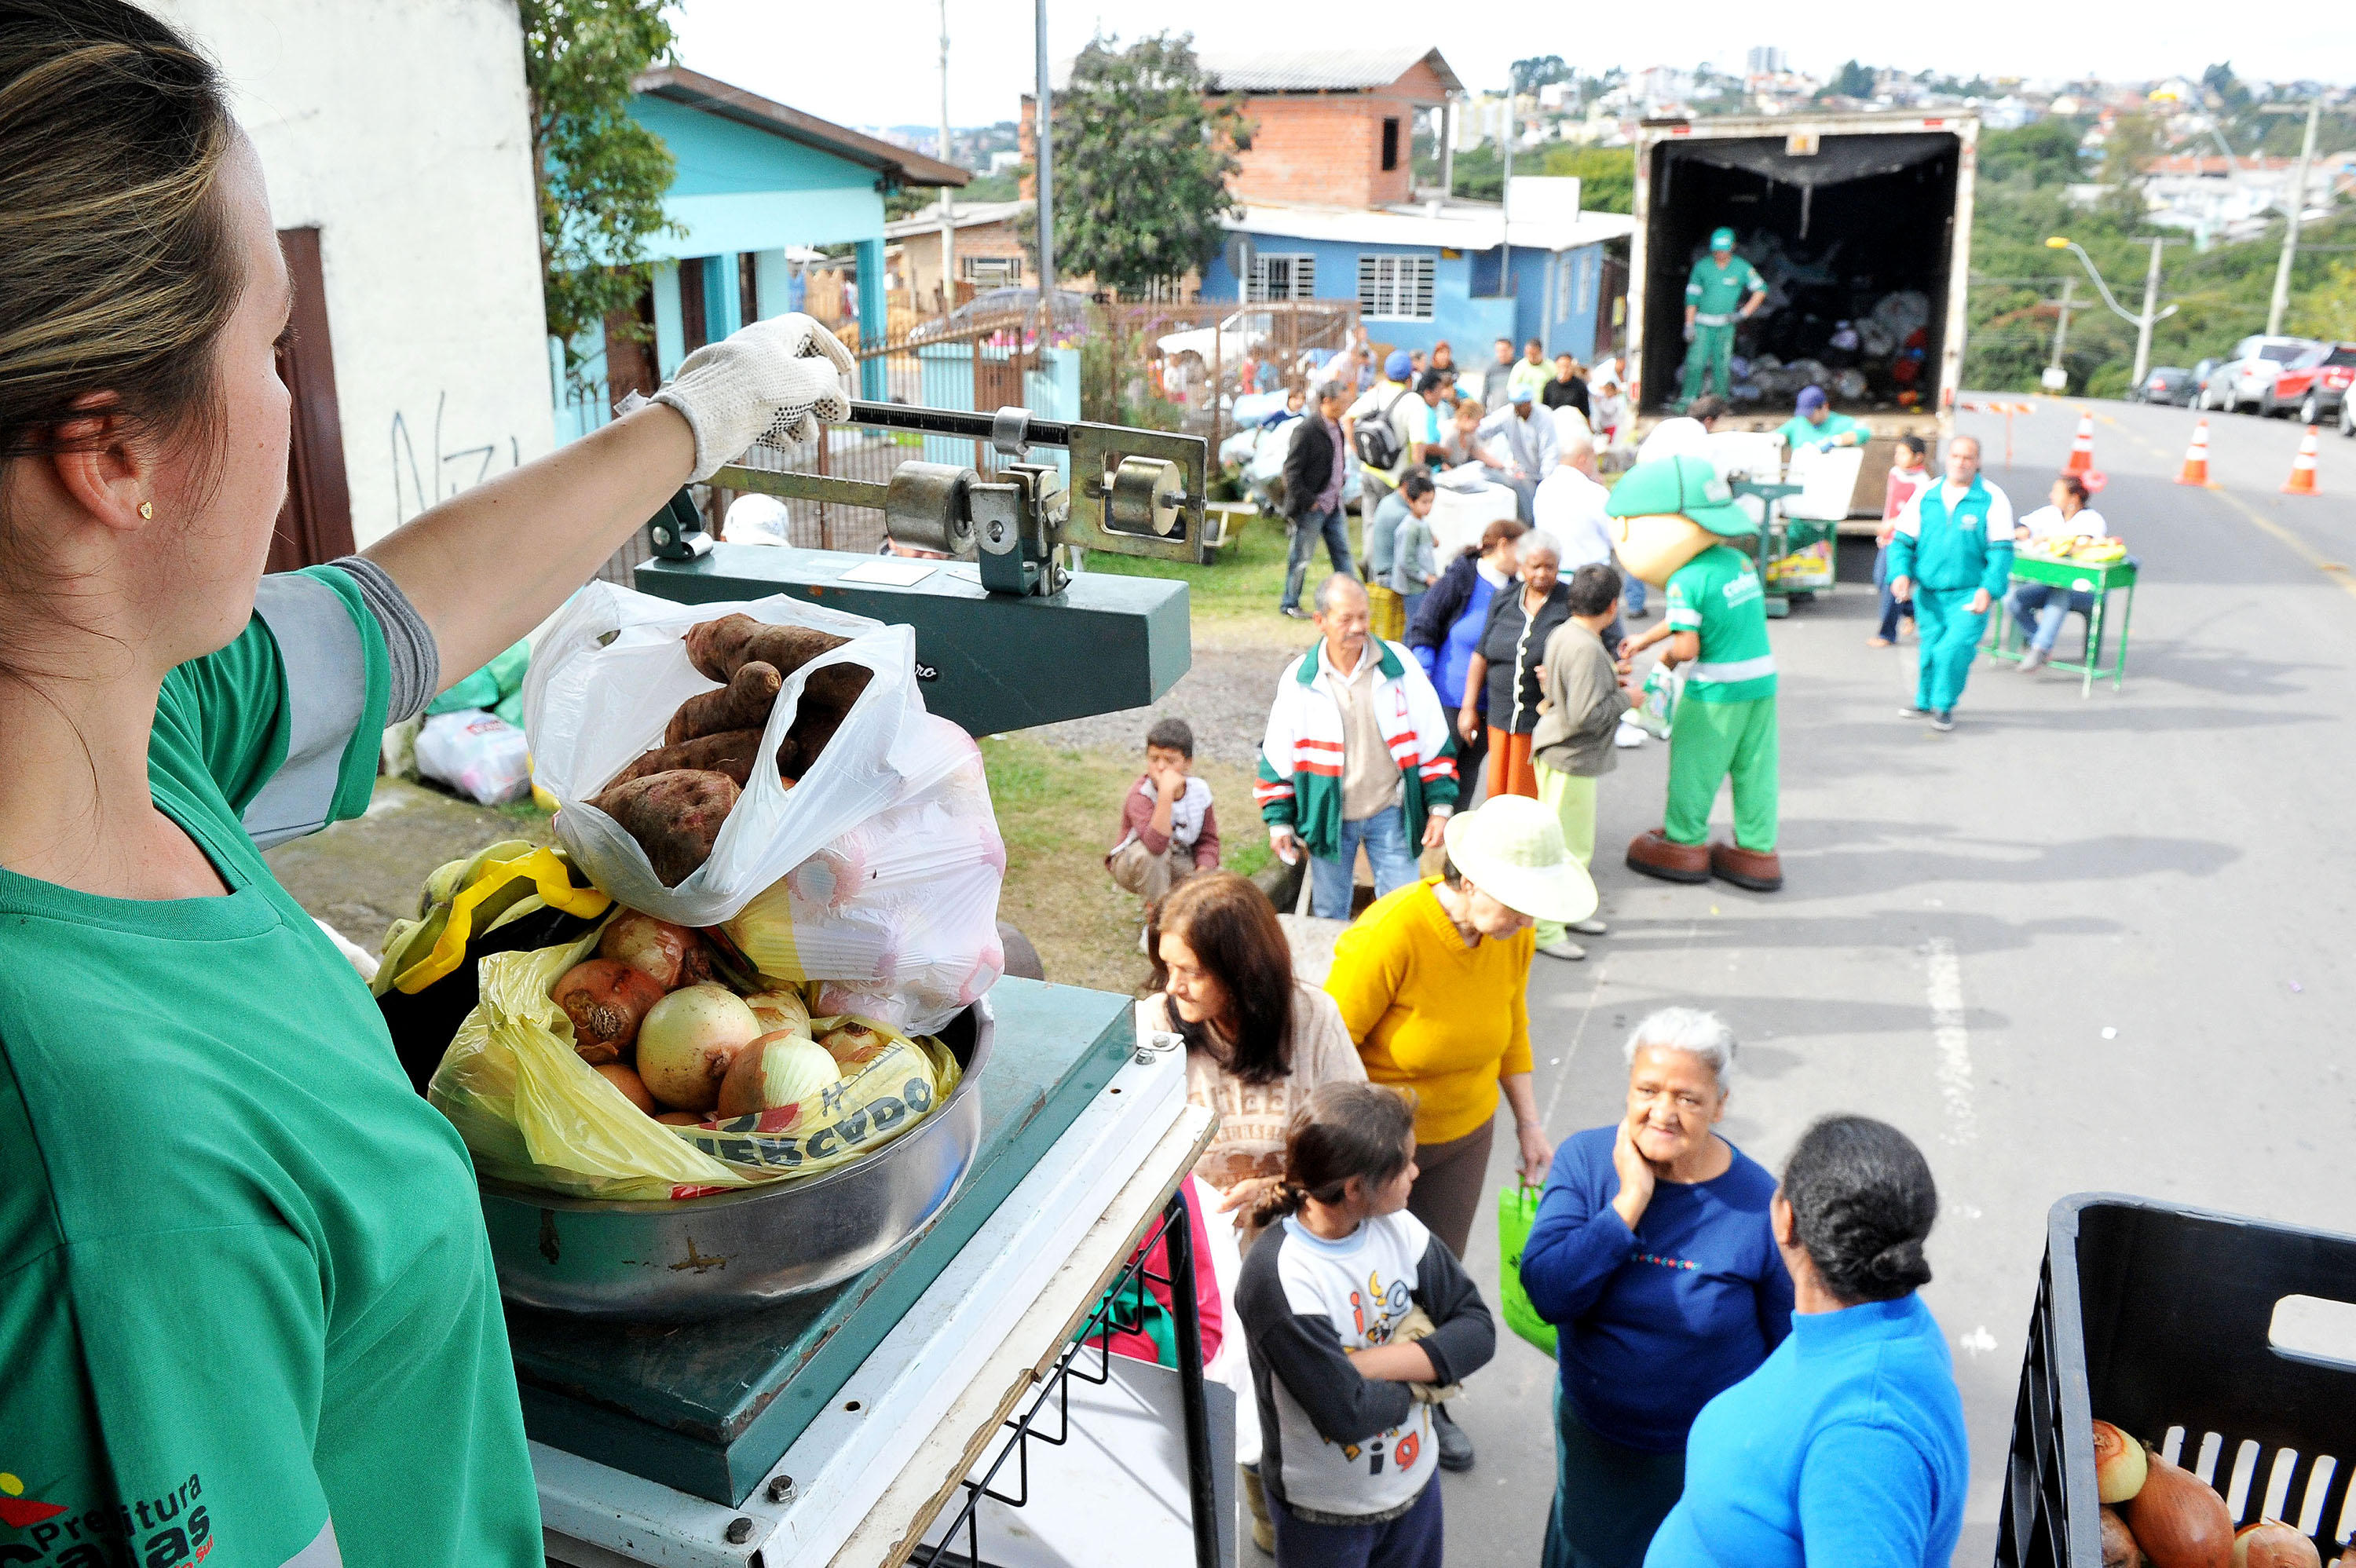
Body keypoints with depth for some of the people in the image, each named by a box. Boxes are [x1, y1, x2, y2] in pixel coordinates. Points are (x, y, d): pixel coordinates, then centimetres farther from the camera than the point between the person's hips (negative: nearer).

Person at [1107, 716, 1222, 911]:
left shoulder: (1199, 790, -10)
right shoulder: (1140, 795, -27)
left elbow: (1208, 840, -2)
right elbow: (1156, 843, -44)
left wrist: (1202, 874, -21)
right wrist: (1166, 792, -48)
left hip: (1180, 865, 5)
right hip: (1134, 866, -5)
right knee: (1148, 852, -39)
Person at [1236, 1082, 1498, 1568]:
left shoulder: (1397, 1227, -12)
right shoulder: (1277, 1277, -32)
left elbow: (1478, 1331, -13)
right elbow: (1346, 1414, -32)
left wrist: (1362, 1363, -25)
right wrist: (1422, 1372, -15)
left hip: (1415, 1475, 5)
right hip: (1326, 1514, -5)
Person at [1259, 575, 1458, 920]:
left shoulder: (1399, 665, -6)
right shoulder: (1298, 681, -6)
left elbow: (1434, 740, 0)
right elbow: (1277, 759, 3)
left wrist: (1440, 806, -2)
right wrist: (1279, 821, 1)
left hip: (1389, 814, 0)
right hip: (1328, 818, 0)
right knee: (1329, 919, 12)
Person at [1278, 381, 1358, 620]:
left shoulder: (1337, 429, 9)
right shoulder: (1307, 430, -17)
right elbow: (1291, 471, -18)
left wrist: (1342, 481, 12)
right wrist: (1307, 501, -17)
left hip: (1333, 506, 8)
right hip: (1311, 508, -8)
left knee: (1342, 553, 12)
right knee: (1301, 558, 3)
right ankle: (1289, 604, 16)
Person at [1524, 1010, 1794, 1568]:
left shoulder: (1759, 1204, -21)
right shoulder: (1584, 1159, -16)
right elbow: (1548, 1293, -26)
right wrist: (1631, 1199, -29)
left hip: (1710, 1453, -2)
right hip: (1592, 1436, 2)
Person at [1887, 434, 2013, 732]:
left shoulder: (1992, 499, -3)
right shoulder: (1926, 496, 6)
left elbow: (2002, 551, -5)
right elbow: (1902, 540, 9)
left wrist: (1989, 589, -16)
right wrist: (1900, 573, -7)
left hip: (1969, 595, -3)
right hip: (1928, 593, 3)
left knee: (1954, 647, -17)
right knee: (1929, 649, 11)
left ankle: (1945, 705, 4)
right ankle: (1925, 700, 35)